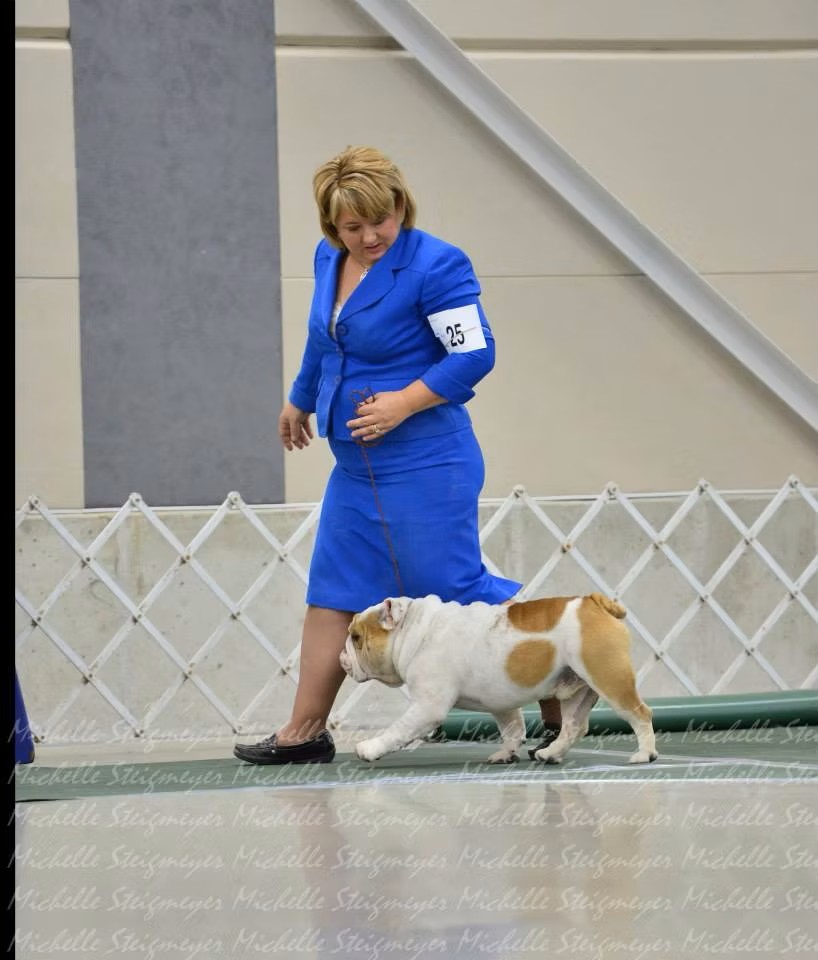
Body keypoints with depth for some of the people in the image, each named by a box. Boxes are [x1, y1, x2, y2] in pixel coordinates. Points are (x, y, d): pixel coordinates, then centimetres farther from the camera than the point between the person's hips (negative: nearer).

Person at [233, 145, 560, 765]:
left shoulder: (435, 266, -15)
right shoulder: (330, 259, 8)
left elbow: (475, 354, -18)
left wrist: (403, 402, -22)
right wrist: (300, 400, 38)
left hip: (424, 466, -8)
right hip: (357, 465, 8)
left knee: (454, 586, -7)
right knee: (332, 593, 10)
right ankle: (305, 732, 16)